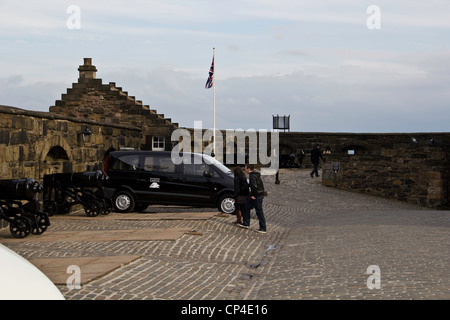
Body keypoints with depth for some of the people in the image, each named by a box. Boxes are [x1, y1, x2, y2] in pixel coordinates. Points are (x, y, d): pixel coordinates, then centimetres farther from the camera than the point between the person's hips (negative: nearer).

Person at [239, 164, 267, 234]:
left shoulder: (252, 176, -19)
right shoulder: (255, 175, 13)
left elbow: (254, 186, -29)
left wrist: (252, 195, -19)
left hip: (257, 196, -11)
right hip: (258, 195, 11)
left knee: (259, 212, -4)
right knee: (246, 207, 18)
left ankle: (263, 229, 1)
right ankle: (246, 224, 26)